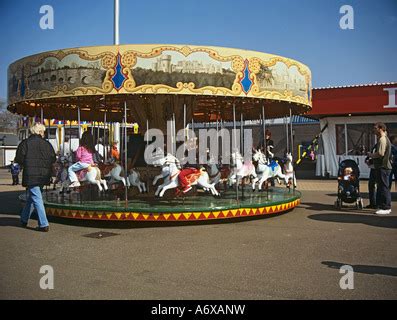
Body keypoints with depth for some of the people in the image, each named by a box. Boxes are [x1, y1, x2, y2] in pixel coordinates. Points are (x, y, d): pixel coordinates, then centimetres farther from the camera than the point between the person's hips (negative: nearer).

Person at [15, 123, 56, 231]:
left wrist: (25, 164, 13)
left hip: (31, 175, -4)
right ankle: (24, 219, 34)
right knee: (31, 197, 21)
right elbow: (53, 159, 3)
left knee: (37, 199, -4)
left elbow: (19, 158, -7)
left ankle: (44, 224, -8)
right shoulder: (47, 144, 4)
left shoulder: (25, 143, -5)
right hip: (44, 175, 5)